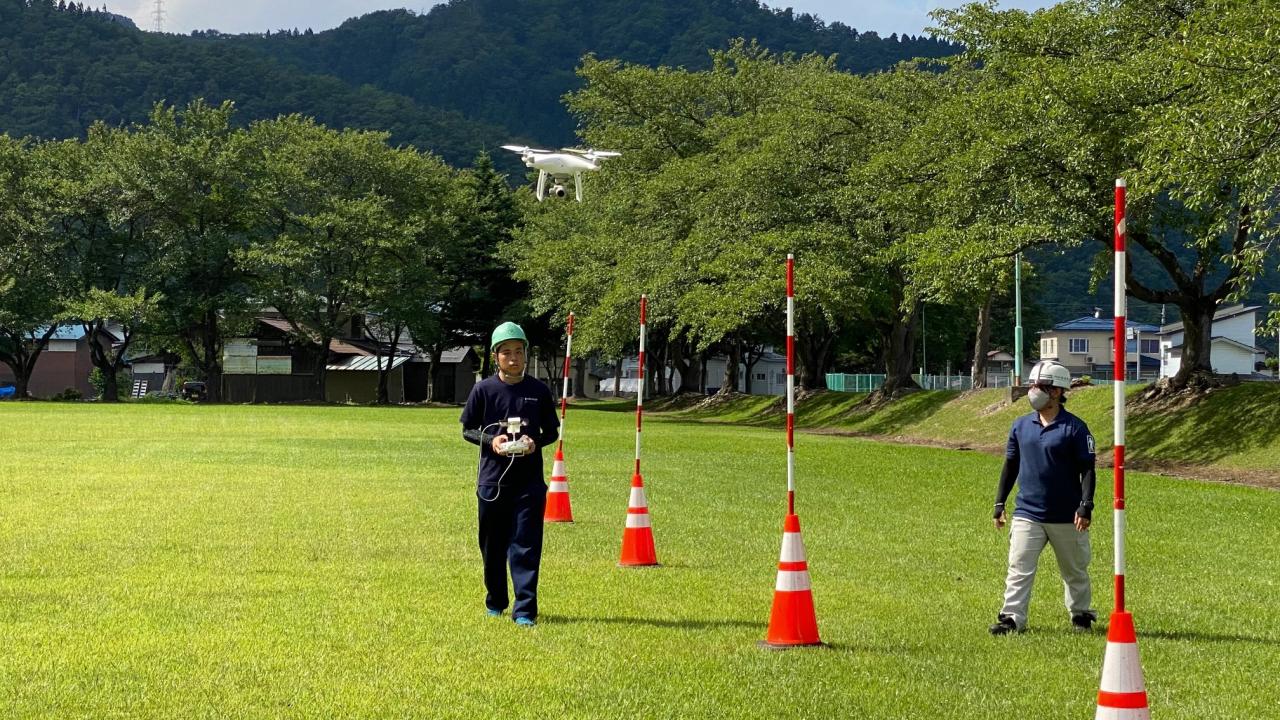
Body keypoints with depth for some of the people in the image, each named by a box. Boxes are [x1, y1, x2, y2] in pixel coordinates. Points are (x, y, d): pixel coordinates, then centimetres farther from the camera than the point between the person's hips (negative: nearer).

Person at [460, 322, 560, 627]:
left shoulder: (539, 390, 2)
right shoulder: (483, 389, 0)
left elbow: (552, 431, 9)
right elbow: (468, 430, 6)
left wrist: (535, 442, -12)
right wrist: (490, 440, -13)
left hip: (529, 481, -1)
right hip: (492, 479, 1)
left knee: (526, 545, -7)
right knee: (492, 545, 11)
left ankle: (525, 609, -8)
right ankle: (495, 601, 29)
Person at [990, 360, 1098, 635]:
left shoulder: (1074, 427, -7)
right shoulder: (1021, 425, 7)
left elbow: (1087, 470, -7)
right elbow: (1010, 465, 15)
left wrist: (1086, 506, -17)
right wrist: (1000, 502, 11)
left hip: (1066, 516, -3)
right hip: (1027, 514, 3)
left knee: (1075, 570, 12)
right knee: (1019, 569, -8)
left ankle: (1081, 613, 30)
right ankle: (1012, 618, -7)